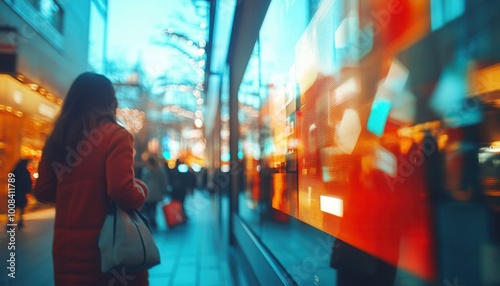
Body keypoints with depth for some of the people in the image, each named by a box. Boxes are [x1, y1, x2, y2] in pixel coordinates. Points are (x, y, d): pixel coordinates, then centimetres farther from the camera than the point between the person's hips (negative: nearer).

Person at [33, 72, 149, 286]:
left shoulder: (56, 139, 4)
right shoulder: (115, 135, -14)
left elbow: (43, 192, 10)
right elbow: (123, 191, -24)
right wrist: (141, 189, -4)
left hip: (65, 245, 6)